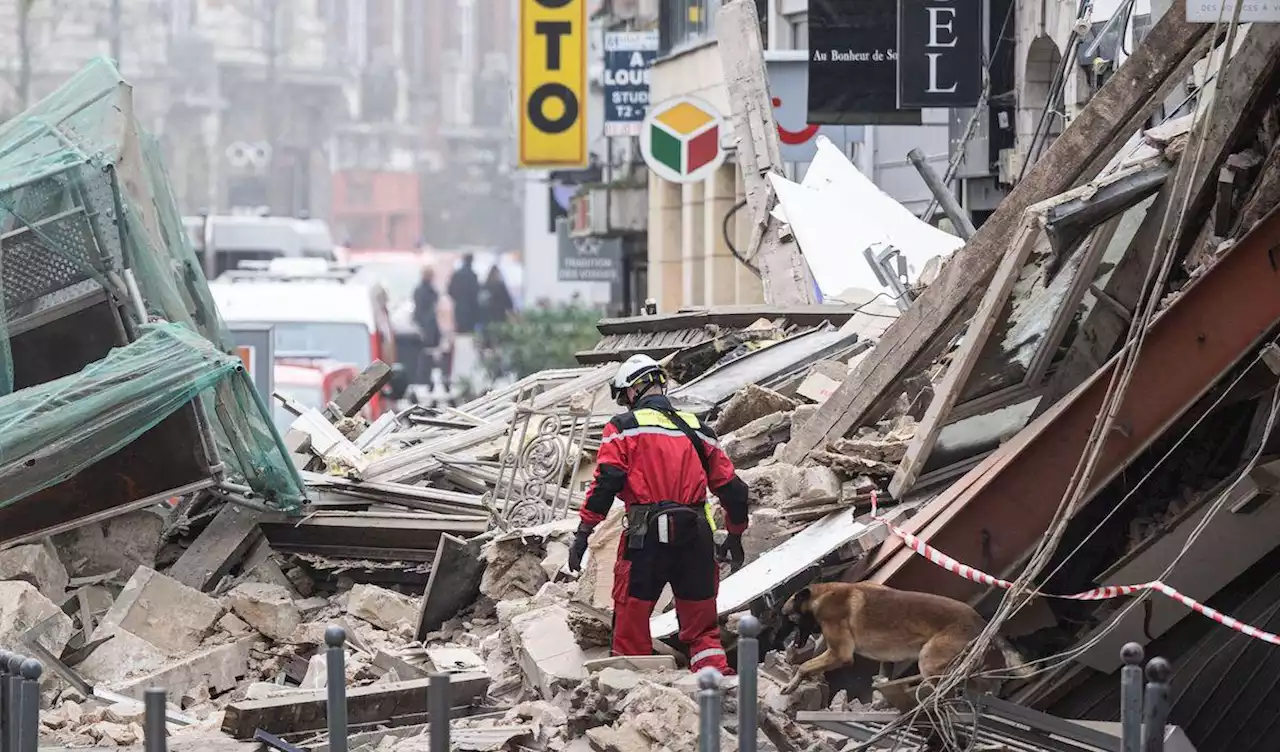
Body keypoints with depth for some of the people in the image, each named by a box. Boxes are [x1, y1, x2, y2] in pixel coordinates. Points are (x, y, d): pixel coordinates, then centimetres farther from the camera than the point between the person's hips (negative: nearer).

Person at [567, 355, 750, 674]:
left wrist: (583, 533, -6)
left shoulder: (622, 428, 4)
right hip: (696, 538, 4)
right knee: (701, 626, 12)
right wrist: (735, 536, 31)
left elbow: (606, 482, -8)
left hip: (646, 538, -4)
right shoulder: (697, 430, 16)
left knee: (631, 617, 7)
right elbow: (732, 488, 18)